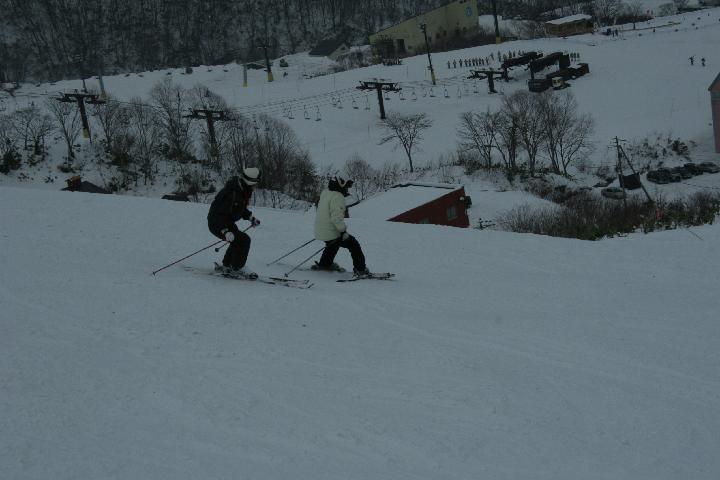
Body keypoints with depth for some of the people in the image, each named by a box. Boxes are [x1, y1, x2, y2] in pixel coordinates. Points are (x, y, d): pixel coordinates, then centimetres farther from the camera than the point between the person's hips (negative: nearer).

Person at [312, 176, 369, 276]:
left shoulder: (325, 193, 7)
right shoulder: (337, 197, -23)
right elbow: (336, 217, -28)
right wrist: (343, 231, -21)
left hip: (320, 231, 9)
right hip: (331, 233, -9)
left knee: (333, 244, 37)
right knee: (354, 244, 2)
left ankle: (324, 264, 51)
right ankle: (360, 269, 2)